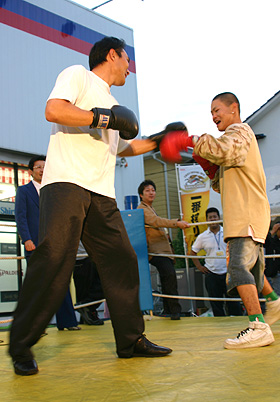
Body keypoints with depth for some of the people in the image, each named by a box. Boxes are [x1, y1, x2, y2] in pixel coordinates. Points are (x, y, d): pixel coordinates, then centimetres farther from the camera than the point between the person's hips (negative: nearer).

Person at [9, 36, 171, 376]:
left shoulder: (111, 105, 30)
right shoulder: (77, 76, 7)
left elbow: (122, 147, 43)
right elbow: (54, 110, -11)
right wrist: (104, 118, -9)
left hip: (102, 195, 8)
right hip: (66, 183, -8)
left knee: (122, 260, 3)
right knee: (53, 260, -16)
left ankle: (130, 339, 13)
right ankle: (21, 346, -5)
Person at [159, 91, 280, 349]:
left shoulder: (239, 130, 0)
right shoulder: (235, 136, 30)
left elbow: (226, 151, -26)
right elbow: (222, 185, 26)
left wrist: (191, 141, -26)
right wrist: (209, 167, 10)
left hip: (247, 213, -11)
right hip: (244, 215, 11)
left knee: (238, 264, -22)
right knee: (251, 265, 24)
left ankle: (259, 327, -28)